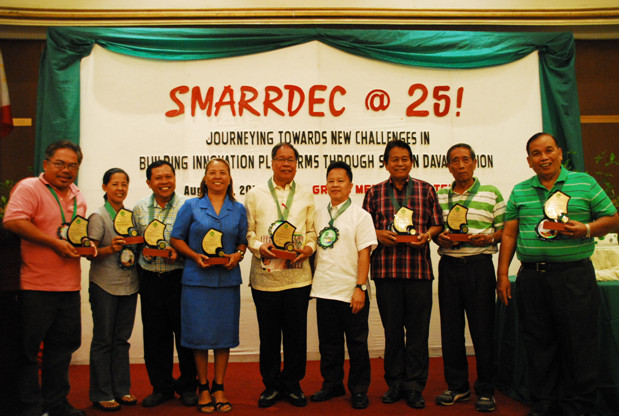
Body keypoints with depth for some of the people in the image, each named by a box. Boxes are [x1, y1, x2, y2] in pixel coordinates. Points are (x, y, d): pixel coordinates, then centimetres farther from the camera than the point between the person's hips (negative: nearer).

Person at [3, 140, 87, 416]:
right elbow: (13, 221, -21)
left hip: (69, 287, 7)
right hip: (35, 286, -7)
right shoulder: (29, 188, -7)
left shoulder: (77, 196, 16)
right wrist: (55, 243, -21)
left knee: (63, 346, 14)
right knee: (27, 349, 5)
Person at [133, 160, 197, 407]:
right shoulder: (140, 208, 9)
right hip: (150, 278, 3)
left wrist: (180, 252, -18)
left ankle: (188, 386, 20)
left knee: (185, 332, 3)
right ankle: (161, 387, 24)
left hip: (179, 277, -3)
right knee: (154, 334, 8)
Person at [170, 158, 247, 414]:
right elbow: (176, 239, 4)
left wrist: (237, 255, -8)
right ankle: (203, 388, 19)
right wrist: (195, 256, -10)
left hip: (228, 278, 2)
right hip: (198, 278, -2)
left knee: (224, 333, 6)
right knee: (200, 333, 2)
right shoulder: (191, 206, 4)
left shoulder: (238, 209, 9)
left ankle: (219, 388, 20)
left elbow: (244, 240, 12)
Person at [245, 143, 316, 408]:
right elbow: (248, 231, 6)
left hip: (297, 275, 1)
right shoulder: (255, 195, 8)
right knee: (268, 333, 6)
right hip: (265, 276, -1)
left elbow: (312, 230, 13)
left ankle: (292, 383, 23)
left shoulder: (306, 196, 13)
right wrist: (259, 247, -12)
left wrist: (309, 248, -6)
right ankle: (271, 385, 22)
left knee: (296, 333, 6)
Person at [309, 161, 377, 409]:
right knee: (328, 343, 13)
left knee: (356, 343, 6)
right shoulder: (319, 215, 11)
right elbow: (314, 248, 15)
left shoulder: (360, 216, -2)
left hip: (351, 293, -4)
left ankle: (358, 390, 20)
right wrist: (313, 282, 8)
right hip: (324, 290, 4)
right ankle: (332, 384, 28)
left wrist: (360, 287, -13)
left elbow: (364, 254, -7)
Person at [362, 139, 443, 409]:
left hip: (419, 269, 0)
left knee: (418, 330, 2)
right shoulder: (374, 192, 11)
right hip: (385, 270, 1)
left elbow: (438, 224, 12)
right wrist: (378, 234, -7)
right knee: (392, 329, 8)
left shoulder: (425, 190, 10)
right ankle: (395, 384, 22)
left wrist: (426, 235, -8)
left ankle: (414, 387, 15)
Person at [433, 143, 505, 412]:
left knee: (482, 328, 0)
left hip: (479, 265, -3)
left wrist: (488, 238, -15)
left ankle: (485, 390, 15)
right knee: (450, 327, 7)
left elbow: (504, 229, 4)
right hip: (449, 266, 3)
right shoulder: (440, 196, 11)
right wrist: (440, 238, -6)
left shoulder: (491, 194, 4)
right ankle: (457, 386, 21)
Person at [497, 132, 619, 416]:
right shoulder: (519, 191, 12)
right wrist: (503, 274, 6)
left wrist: (586, 229, -14)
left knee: (578, 346, 2)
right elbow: (509, 234, 11)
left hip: (574, 275, -2)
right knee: (538, 345, 9)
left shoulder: (584, 183, 5)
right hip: (531, 277, 3)